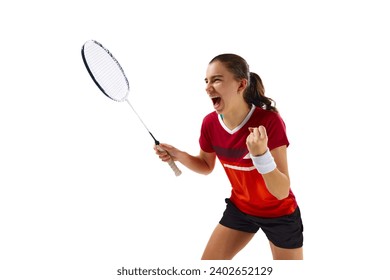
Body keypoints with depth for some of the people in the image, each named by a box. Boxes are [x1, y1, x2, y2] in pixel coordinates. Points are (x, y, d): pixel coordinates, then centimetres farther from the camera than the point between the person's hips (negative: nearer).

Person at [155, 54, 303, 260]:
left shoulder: (269, 121, -30)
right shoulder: (210, 123, -14)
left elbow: (282, 191, -32)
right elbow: (206, 166, 7)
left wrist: (261, 154, -48)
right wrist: (177, 155, -11)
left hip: (280, 214, -4)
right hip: (240, 208, 4)